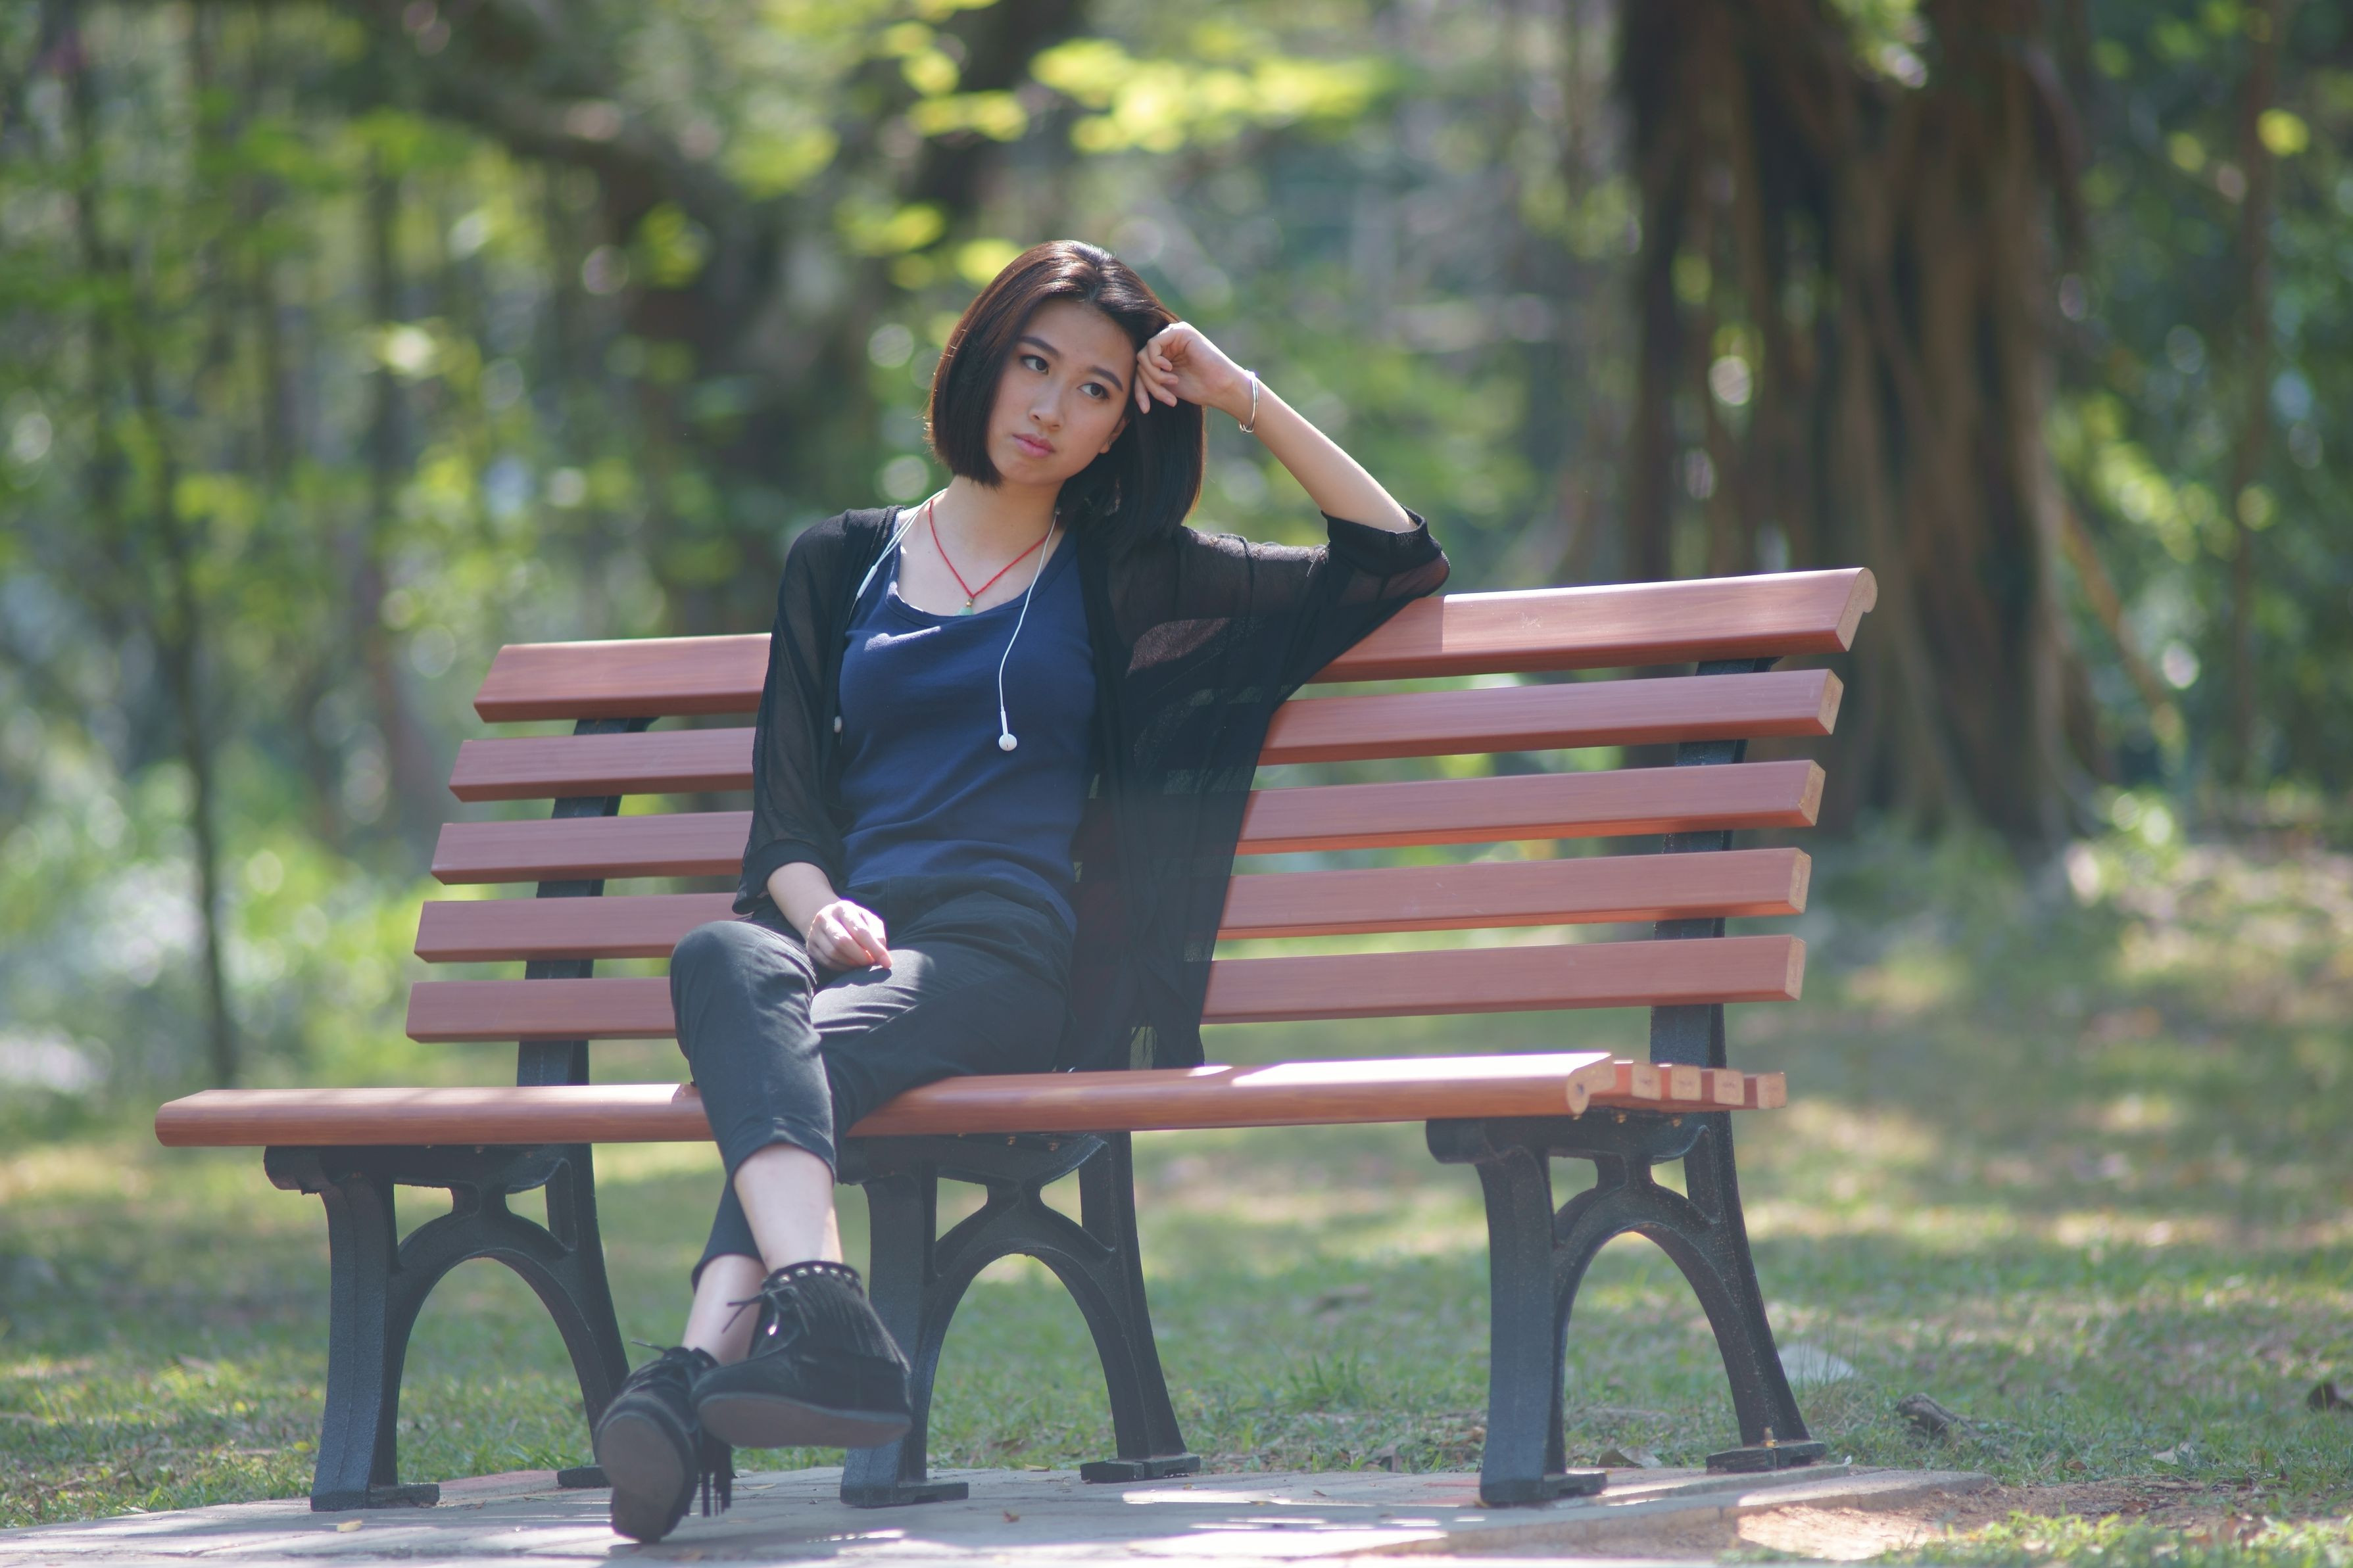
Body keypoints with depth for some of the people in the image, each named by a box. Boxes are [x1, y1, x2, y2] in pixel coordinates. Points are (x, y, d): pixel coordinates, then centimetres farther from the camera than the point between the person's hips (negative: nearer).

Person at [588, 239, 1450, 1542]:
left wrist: (1242, 394, 12)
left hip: (1009, 956, -2)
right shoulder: (842, 564, 25)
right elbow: (785, 808, 18)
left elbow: (1396, 559, 17)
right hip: (847, 936, 2)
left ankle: (703, 1371, -55)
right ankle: (820, 1314, -57)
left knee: (811, 1055, -35)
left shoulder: (1125, 580, 20)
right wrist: (816, 908, -6)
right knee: (724, 961, -36)